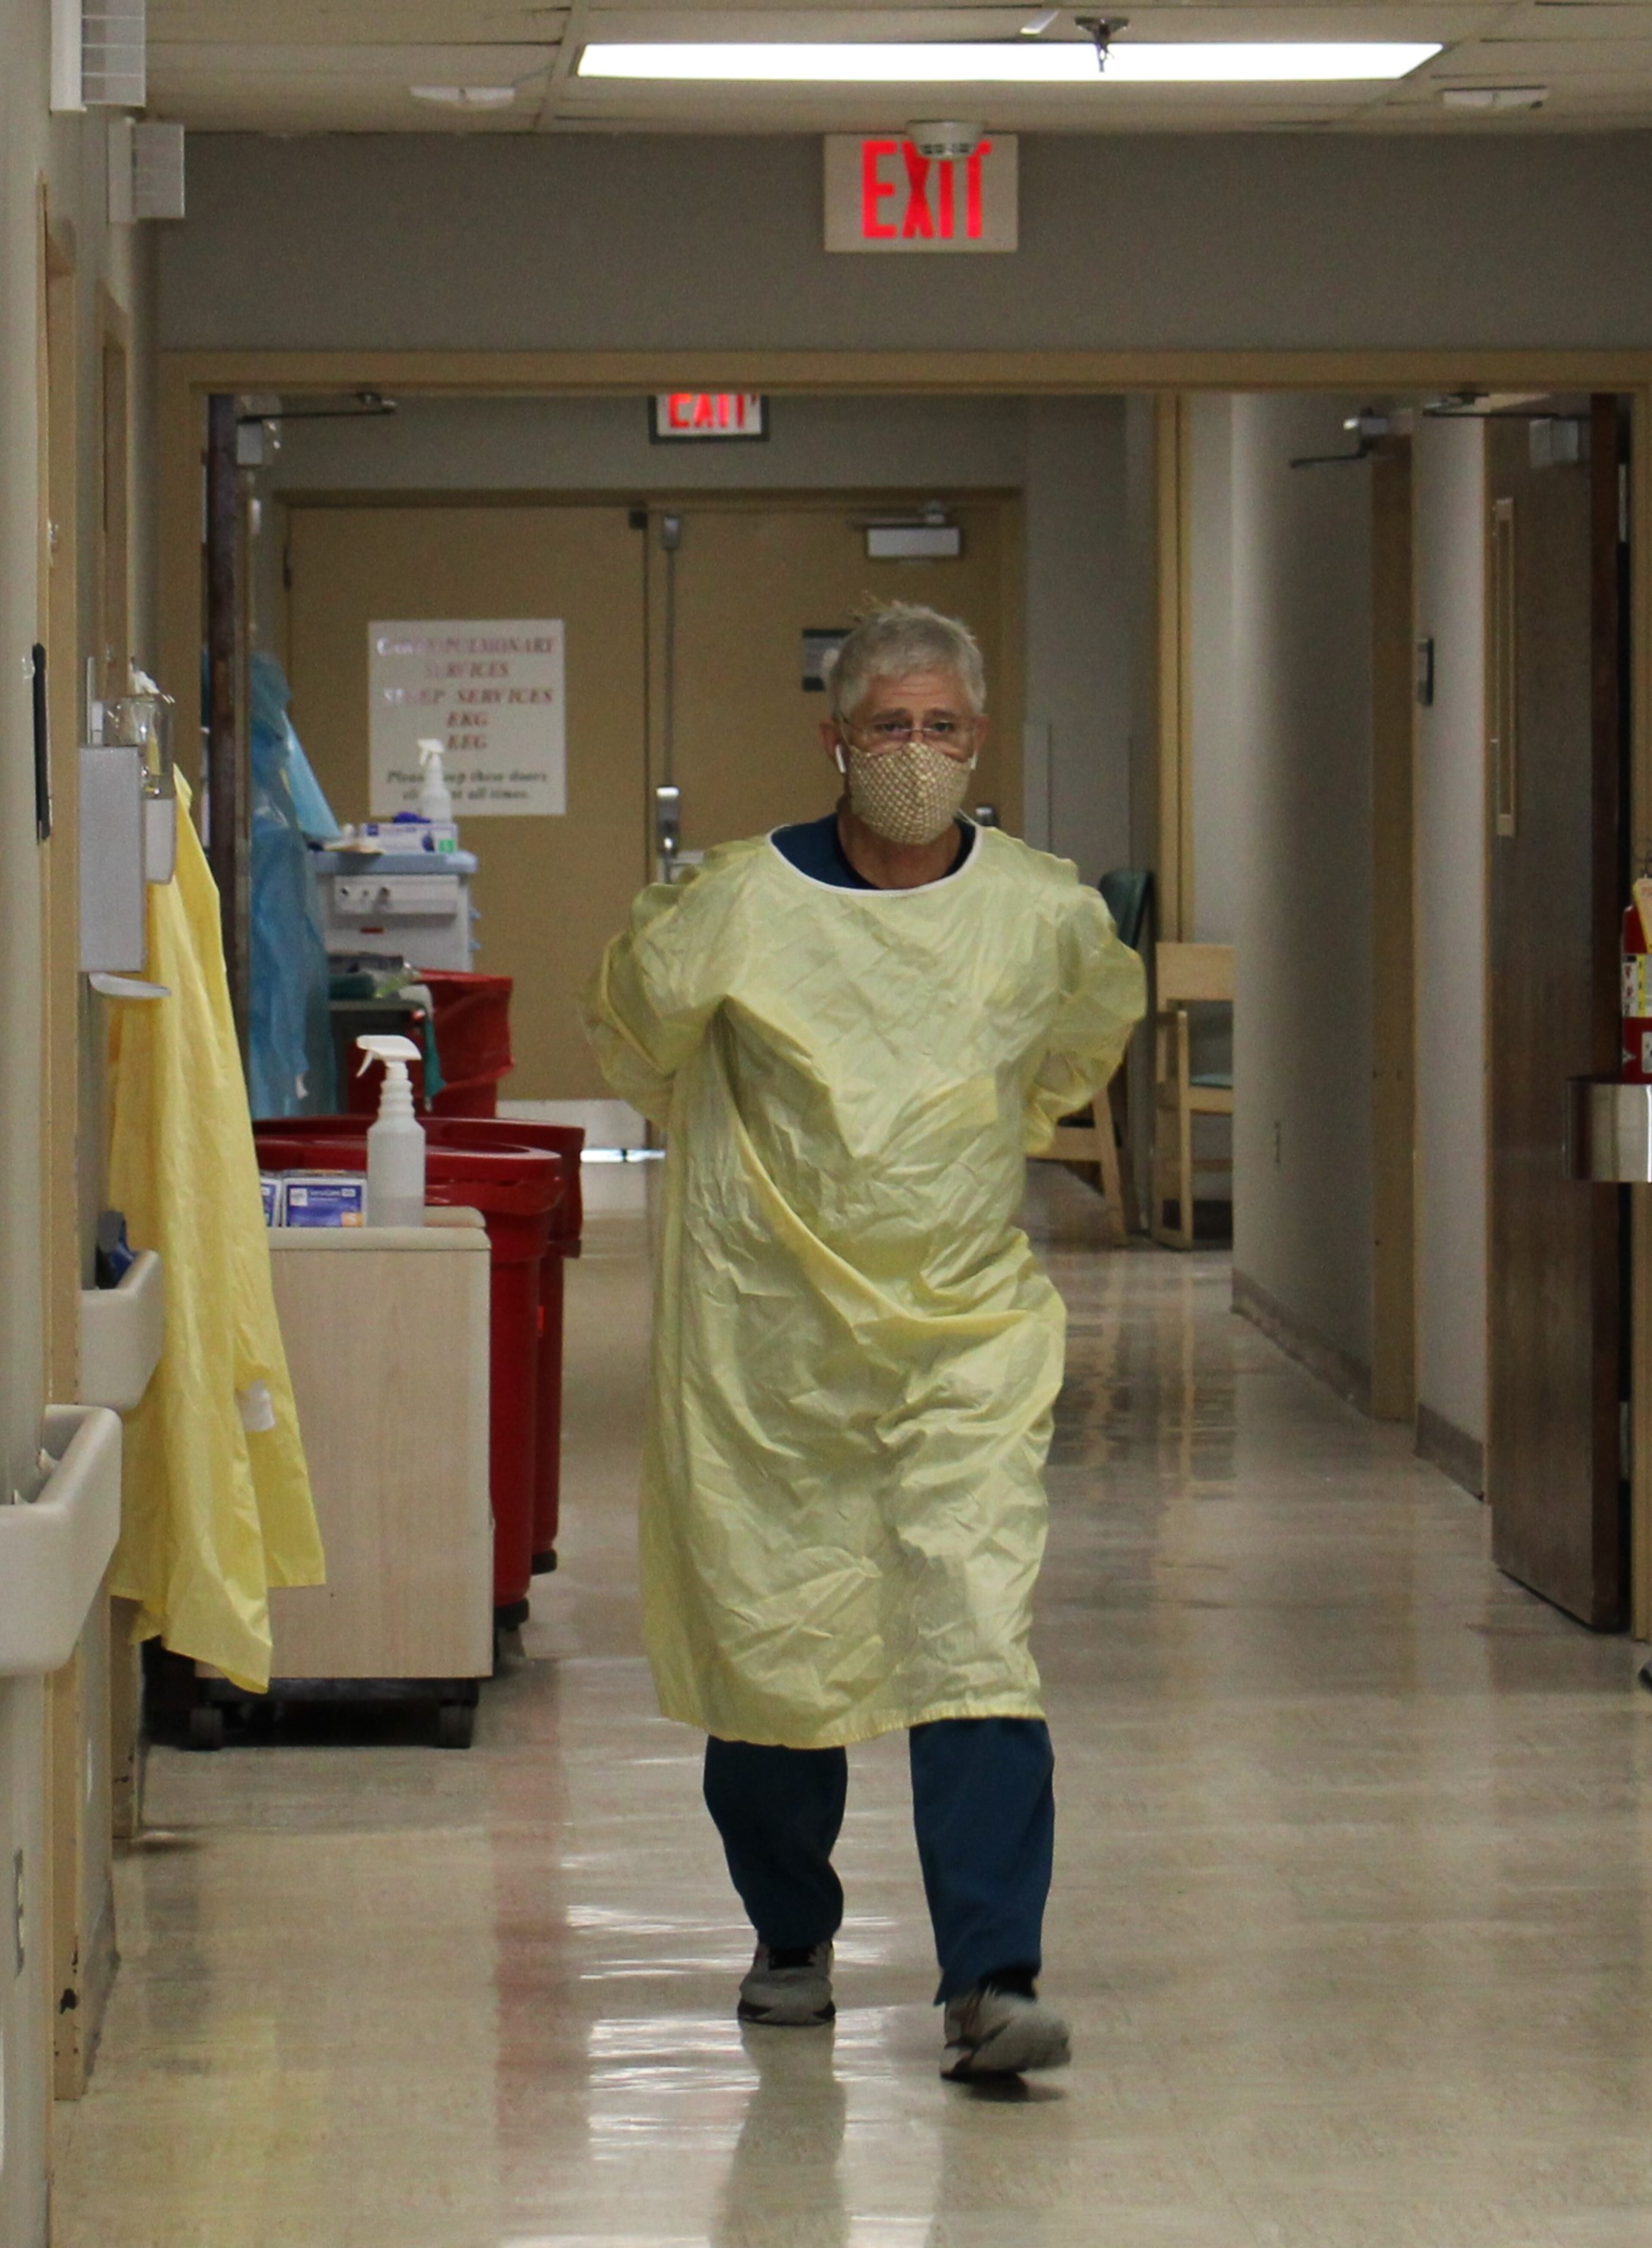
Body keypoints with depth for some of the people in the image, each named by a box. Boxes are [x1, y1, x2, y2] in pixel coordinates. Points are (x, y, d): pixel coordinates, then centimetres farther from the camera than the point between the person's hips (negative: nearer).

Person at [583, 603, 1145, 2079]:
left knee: (980, 1648, -13)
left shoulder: (1048, 913, -2)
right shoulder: (743, 905, -8)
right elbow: (634, 1033, 13)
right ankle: (792, 1939, 31)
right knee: (767, 1639, 9)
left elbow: (1090, 1038, 23)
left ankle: (992, 1983, -15)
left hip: (971, 1333, 0)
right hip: (769, 1335, 0)